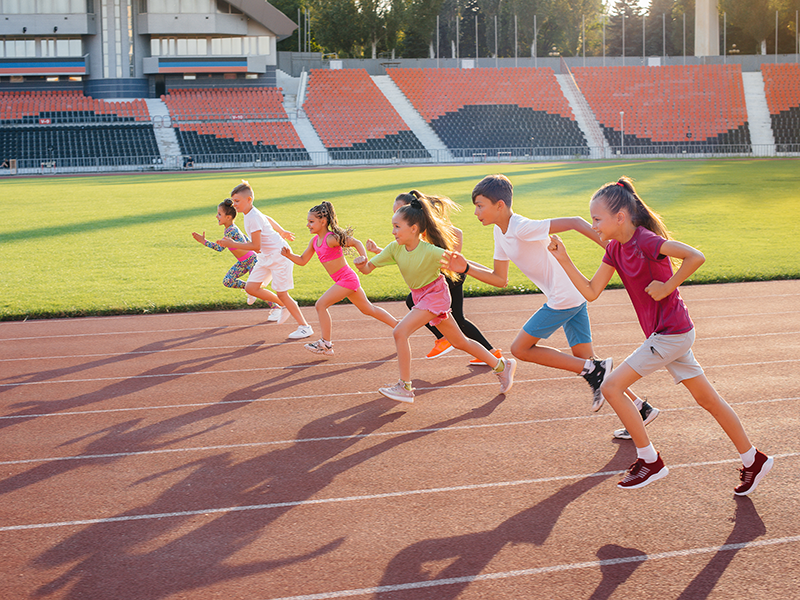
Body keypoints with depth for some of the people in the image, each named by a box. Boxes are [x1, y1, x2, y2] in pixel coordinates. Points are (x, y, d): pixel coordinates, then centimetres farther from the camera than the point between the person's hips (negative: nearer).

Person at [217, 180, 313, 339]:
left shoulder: (253, 218, -24)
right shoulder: (252, 213, 5)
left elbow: (255, 245, -25)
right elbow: (268, 219, 25)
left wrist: (232, 244, -22)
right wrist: (281, 231, 40)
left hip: (279, 254, -9)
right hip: (266, 256, 9)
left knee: (282, 293, -6)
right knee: (250, 287, 1)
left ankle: (305, 327, 4)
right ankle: (285, 305, 17)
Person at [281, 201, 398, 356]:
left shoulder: (331, 239, -18)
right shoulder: (315, 241, 8)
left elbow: (356, 243, -19)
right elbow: (302, 261, 13)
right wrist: (289, 255, -4)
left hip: (347, 279, -10)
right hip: (343, 280, 10)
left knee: (321, 305, -10)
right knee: (368, 309, 18)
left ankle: (326, 344, -2)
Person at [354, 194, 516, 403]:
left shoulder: (429, 251, -28)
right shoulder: (395, 248, -11)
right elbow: (368, 268, -11)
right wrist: (362, 264, -34)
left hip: (435, 294, -7)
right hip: (419, 296, 7)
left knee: (400, 332, -21)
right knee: (459, 342, 17)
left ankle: (405, 387, -13)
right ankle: (502, 366, 32)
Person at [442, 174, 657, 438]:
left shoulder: (523, 228, -20)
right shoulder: (501, 232, 9)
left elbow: (574, 222, -24)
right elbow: (500, 279, 16)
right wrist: (466, 268, 5)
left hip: (563, 299, -9)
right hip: (574, 298, 9)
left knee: (520, 349, 0)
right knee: (585, 359, 13)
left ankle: (593, 370, -3)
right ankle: (640, 408, 16)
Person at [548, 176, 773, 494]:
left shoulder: (645, 240, -20)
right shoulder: (615, 248, 6)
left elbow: (696, 257, -30)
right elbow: (591, 292, 5)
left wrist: (667, 287, -22)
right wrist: (563, 259, -3)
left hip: (671, 333, -9)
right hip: (670, 334, 9)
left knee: (611, 386, -10)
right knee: (706, 398, 15)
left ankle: (650, 461, 0)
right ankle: (753, 460, 25)